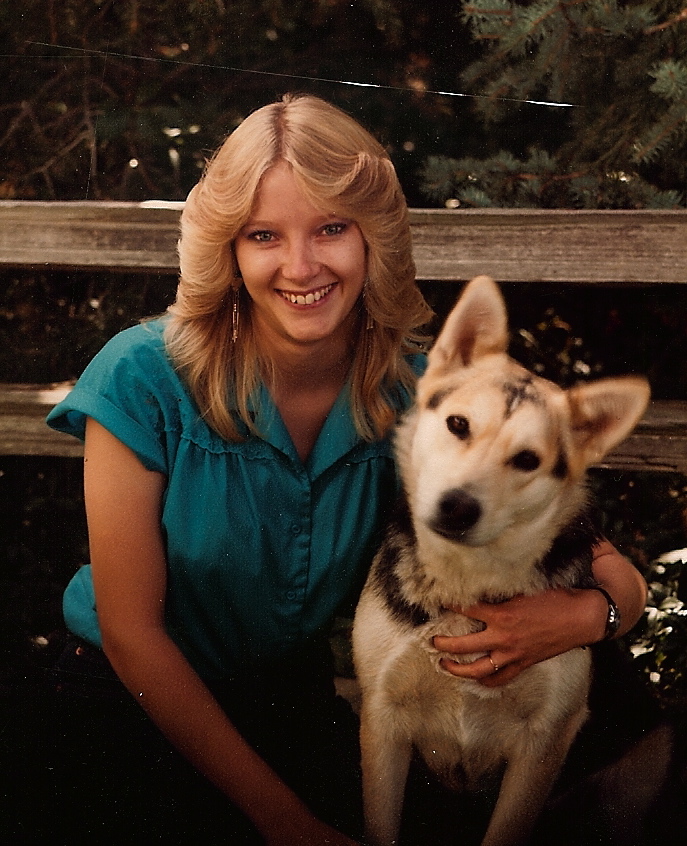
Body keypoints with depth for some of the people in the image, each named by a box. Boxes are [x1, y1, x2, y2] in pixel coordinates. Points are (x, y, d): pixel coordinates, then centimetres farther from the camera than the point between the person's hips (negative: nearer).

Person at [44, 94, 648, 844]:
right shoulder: (145, 379, -22)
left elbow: (621, 579, -10)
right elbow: (130, 629, -15)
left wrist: (583, 612, -35)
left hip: (298, 701, 2)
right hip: (140, 704, -1)